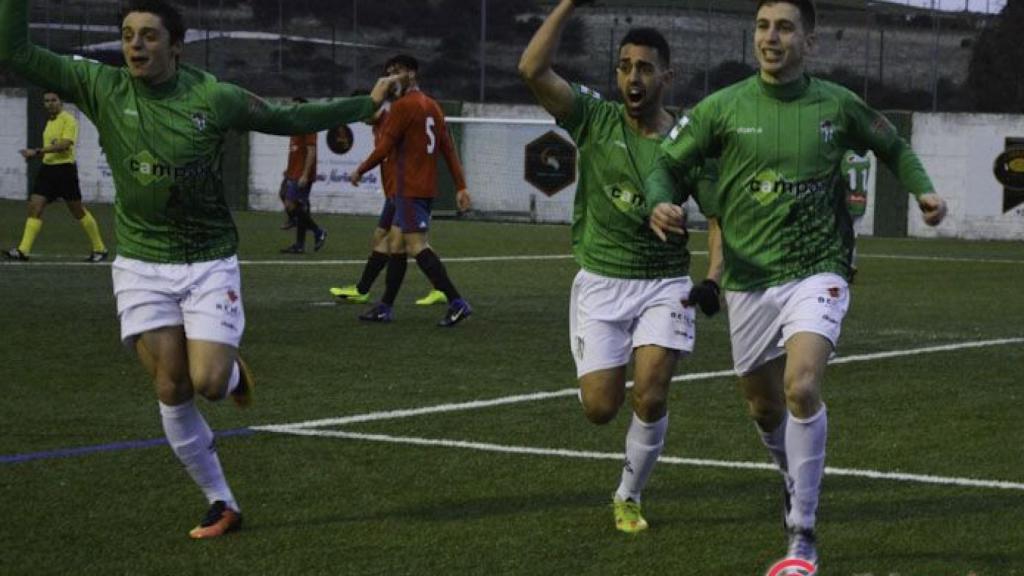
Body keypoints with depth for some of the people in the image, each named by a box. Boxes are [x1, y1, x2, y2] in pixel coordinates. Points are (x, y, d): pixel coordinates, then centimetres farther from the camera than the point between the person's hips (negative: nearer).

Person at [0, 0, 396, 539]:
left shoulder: (213, 97, -9)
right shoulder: (101, 88, -7)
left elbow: (289, 119, 5)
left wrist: (367, 104, 7)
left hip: (210, 262, -1)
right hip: (141, 265, 1)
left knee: (207, 384, -14)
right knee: (171, 388, -4)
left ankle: (232, 372, 25)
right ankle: (221, 504, 11)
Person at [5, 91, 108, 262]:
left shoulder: (68, 120, -9)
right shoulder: (50, 122, 15)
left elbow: (64, 144, -22)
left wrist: (37, 151, -25)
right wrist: (36, 154, 6)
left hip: (65, 168, -7)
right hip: (47, 168, 7)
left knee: (78, 211, 2)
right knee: (34, 207, -6)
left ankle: (100, 249, 15)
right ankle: (23, 250, -12)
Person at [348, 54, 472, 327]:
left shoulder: (403, 106, -11)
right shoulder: (432, 106, 15)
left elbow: (384, 148, -12)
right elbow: (448, 149, 13)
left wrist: (360, 171, 2)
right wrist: (461, 187, 12)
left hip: (410, 189, -9)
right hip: (426, 188, 9)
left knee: (417, 246, -12)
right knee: (396, 245, 14)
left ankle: (456, 303, -19)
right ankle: (385, 307, 17)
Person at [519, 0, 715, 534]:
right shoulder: (594, 119, -5)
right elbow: (532, 69, -17)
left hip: (664, 283, 0)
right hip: (599, 283, 0)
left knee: (651, 396, -14)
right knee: (601, 407, -4)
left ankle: (629, 497, 11)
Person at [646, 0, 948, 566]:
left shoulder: (836, 105, -1)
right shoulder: (722, 108, -3)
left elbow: (893, 146, 17)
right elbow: (667, 162, 4)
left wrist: (923, 189, 0)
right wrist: (659, 203, -18)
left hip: (816, 272, -2)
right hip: (748, 280, 2)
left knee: (801, 387, -24)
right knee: (764, 407, 13)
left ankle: (802, 535, -14)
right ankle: (798, 484, 47)